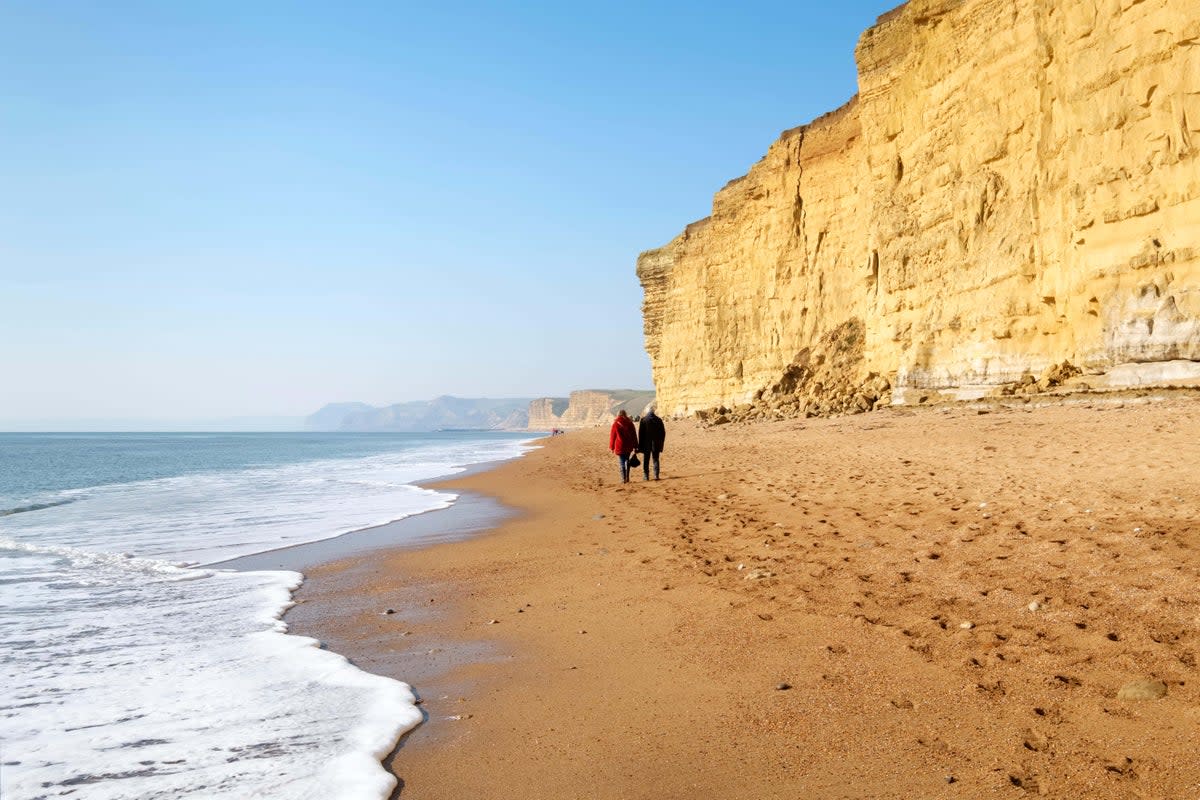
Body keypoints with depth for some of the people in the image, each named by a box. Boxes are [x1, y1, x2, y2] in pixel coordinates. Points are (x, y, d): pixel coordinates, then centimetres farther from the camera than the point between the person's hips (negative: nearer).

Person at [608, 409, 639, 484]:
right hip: (629, 446, 3)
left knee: (622, 462, 1)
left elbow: (612, 436, -3)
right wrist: (635, 446, 10)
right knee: (627, 460, 19)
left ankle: (623, 479, -3)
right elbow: (634, 435, 5)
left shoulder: (616, 423, -6)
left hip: (620, 446, -3)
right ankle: (627, 477, 19)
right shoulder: (630, 423, 2)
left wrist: (612, 447, 6)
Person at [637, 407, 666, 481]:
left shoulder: (643, 420, -7)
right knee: (655, 459, 9)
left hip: (646, 444, -2)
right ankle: (656, 475, 3)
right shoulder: (659, 420, 0)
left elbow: (640, 433, -7)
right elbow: (663, 433, 5)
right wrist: (661, 443, 13)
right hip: (656, 444, 2)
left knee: (646, 460, 8)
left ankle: (646, 475, 8)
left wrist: (640, 445, -1)